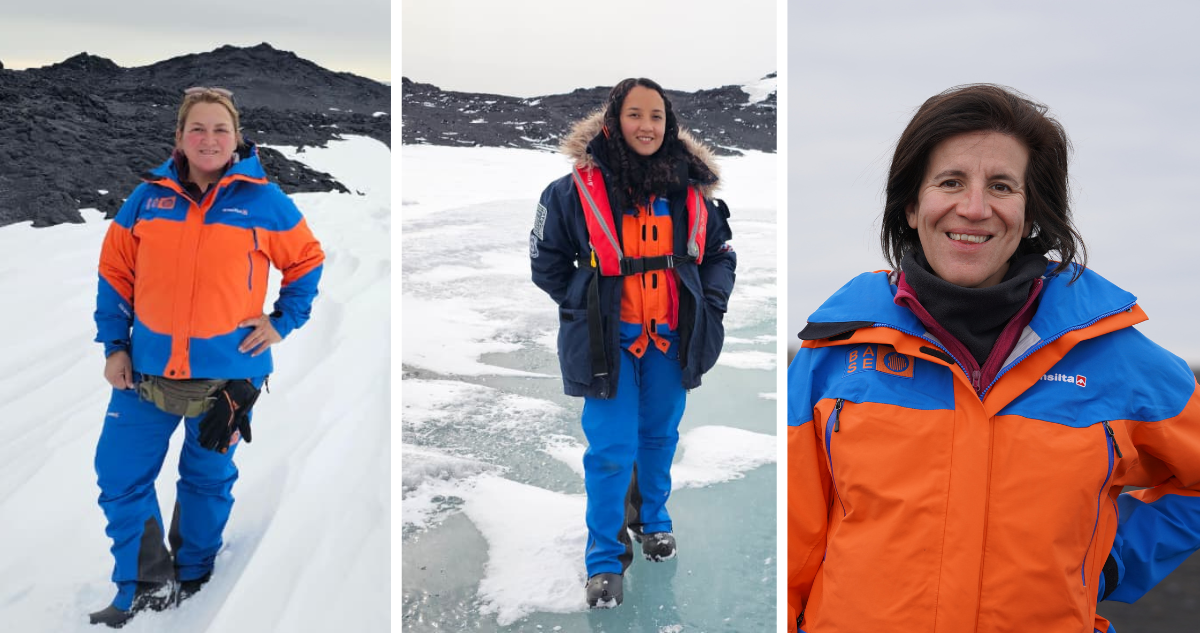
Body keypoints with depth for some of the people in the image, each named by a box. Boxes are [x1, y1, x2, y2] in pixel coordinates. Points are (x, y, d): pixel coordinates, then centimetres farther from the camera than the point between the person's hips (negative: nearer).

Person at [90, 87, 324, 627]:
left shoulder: (262, 199, -5)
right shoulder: (148, 196, 1)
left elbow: (306, 260, 6)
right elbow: (115, 271, 8)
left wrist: (283, 321, -2)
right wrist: (114, 345, 4)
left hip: (228, 373, -2)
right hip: (148, 369, 3)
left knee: (208, 481, 13)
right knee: (119, 478, 5)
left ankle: (191, 580, 34)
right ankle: (145, 588, 23)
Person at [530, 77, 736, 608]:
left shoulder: (692, 187, -1)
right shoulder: (578, 188, -10)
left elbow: (720, 253, 11)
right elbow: (547, 261, 0)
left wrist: (709, 304, 0)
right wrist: (583, 306, -5)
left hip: (672, 339, 4)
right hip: (609, 340, -3)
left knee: (660, 436, 19)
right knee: (612, 449, -3)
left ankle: (652, 519, 44)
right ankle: (605, 560, 14)